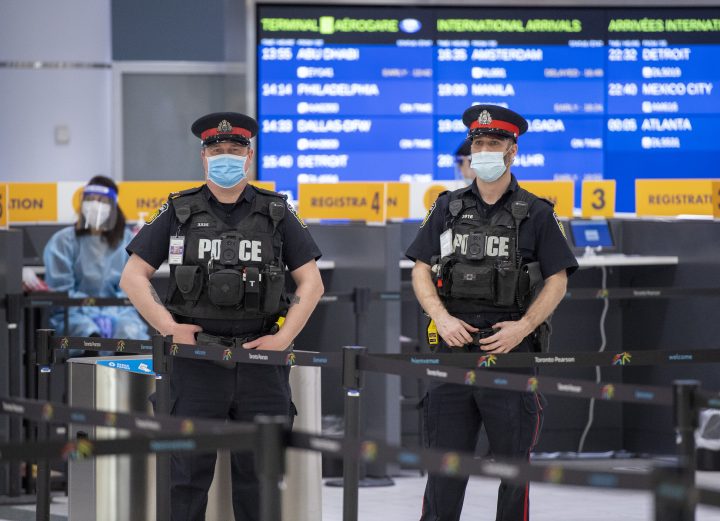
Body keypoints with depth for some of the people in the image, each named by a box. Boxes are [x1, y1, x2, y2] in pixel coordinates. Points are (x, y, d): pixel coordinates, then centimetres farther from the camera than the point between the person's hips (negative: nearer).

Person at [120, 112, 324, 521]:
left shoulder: (277, 214, 7)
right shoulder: (178, 213, 5)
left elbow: (312, 283, 7)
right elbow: (133, 277, 5)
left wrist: (284, 337, -5)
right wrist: (168, 327, -7)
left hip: (260, 356, 1)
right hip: (196, 360, -1)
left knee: (259, 471, 5)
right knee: (190, 470, 2)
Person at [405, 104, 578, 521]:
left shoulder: (536, 214, 2)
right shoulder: (448, 209, 10)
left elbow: (557, 282, 1)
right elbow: (421, 271, 9)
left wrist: (524, 326, -13)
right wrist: (443, 319, -7)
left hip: (510, 348, -2)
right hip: (454, 345, 2)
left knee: (512, 458, 4)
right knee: (445, 456, 2)